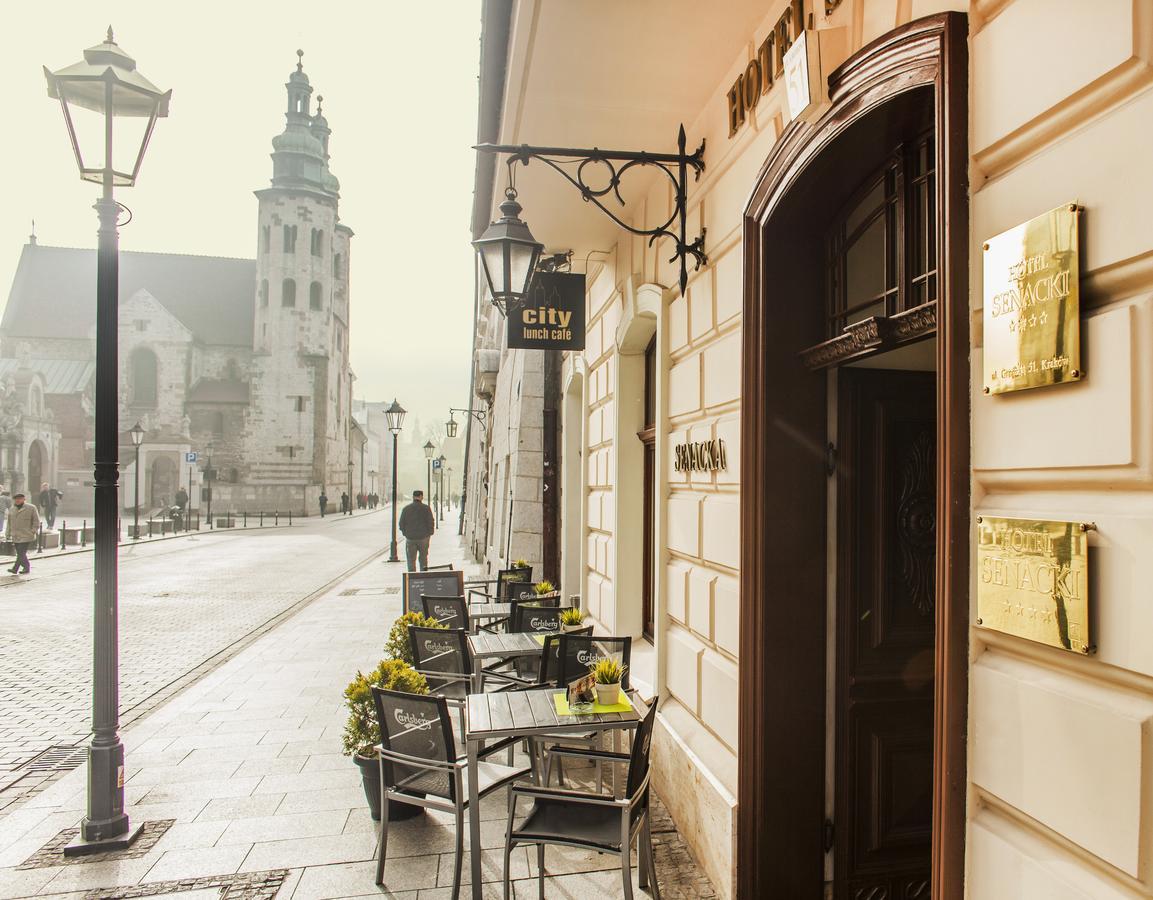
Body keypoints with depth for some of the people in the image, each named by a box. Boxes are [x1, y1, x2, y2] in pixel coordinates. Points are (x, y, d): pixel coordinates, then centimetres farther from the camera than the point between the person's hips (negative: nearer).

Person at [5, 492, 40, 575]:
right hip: (15, 536, 6)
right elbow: (9, 523, 16)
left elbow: (36, 521, -1)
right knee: (20, 554, 10)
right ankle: (26, 568, 19)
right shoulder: (11, 510, 12)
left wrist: (34, 531, -10)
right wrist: (7, 535, 14)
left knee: (21, 553, -11)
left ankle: (15, 569, -2)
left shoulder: (31, 508, -3)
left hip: (26, 536, -5)